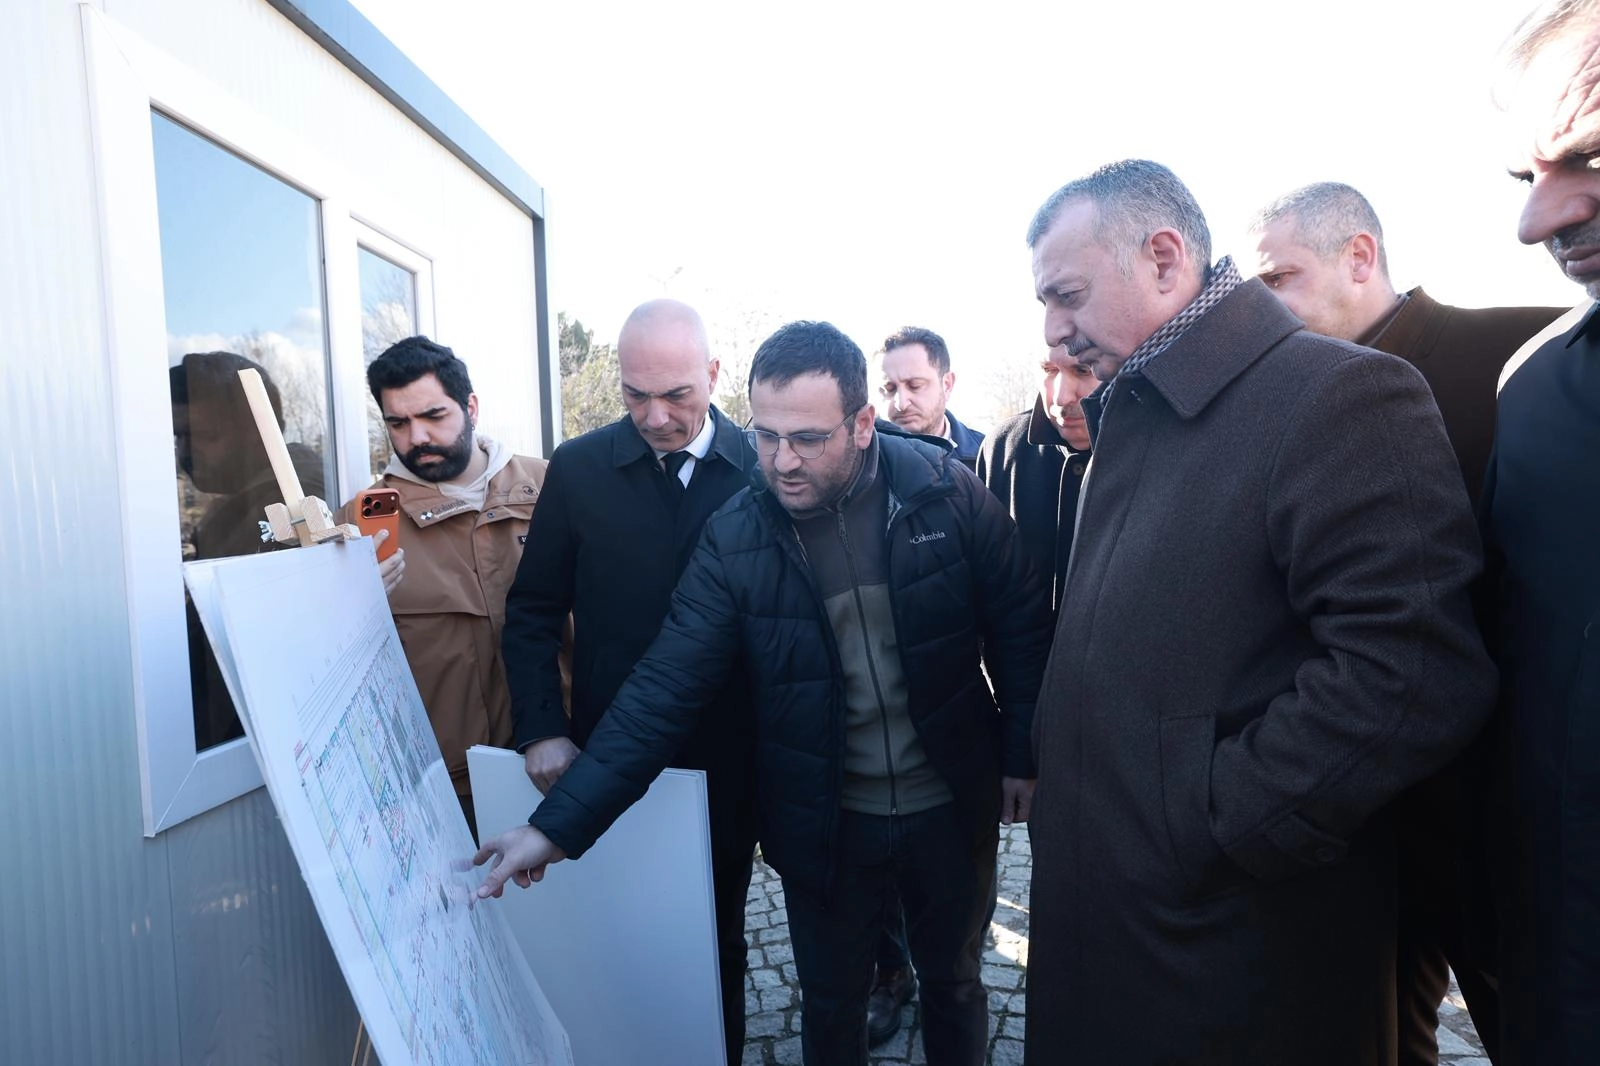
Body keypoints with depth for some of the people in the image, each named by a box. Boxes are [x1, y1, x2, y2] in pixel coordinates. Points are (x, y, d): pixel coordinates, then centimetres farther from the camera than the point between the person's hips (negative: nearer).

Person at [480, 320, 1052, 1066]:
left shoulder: (946, 491, -14)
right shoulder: (734, 538, -15)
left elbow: (1021, 628, -4)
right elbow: (664, 689, -16)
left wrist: (1021, 754, -1)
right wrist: (559, 824, -21)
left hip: (952, 805, 0)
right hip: (823, 825, 0)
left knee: (955, 984, 23)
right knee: (830, 1005, 21)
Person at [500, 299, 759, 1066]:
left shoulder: (763, 470, -6)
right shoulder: (578, 468, -3)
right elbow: (534, 611, 1)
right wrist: (540, 729, -9)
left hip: (725, 769, 0)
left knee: (717, 947, 19)